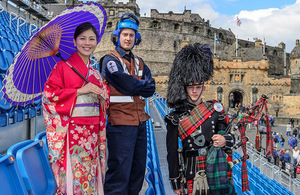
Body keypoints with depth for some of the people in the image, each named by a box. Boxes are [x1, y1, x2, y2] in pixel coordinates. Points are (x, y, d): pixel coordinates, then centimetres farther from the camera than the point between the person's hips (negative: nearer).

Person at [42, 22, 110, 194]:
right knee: (72, 174, -5)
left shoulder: (95, 72, 16)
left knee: (90, 175, 8)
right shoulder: (63, 66, -1)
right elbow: (49, 94, -9)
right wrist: (80, 91, -13)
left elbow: (105, 101, 23)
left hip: (92, 130, 5)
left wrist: (102, 96, -1)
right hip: (71, 129, -5)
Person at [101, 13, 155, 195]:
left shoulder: (139, 62, 17)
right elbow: (127, 84, -17)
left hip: (140, 122, 8)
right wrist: (142, 85, 0)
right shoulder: (110, 60, -5)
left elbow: (151, 88, 4)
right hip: (120, 124, -7)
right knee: (120, 172, -5)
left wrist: (134, 86, -10)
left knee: (138, 170, 15)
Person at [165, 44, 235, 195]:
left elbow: (229, 136, 11)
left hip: (216, 170, 2)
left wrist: (225, 140, -14)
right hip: (190, 174, -1)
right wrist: (175, 182, -1)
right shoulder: (176, 117, -2)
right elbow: (172, 152, 0)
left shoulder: (215, 109, 4)